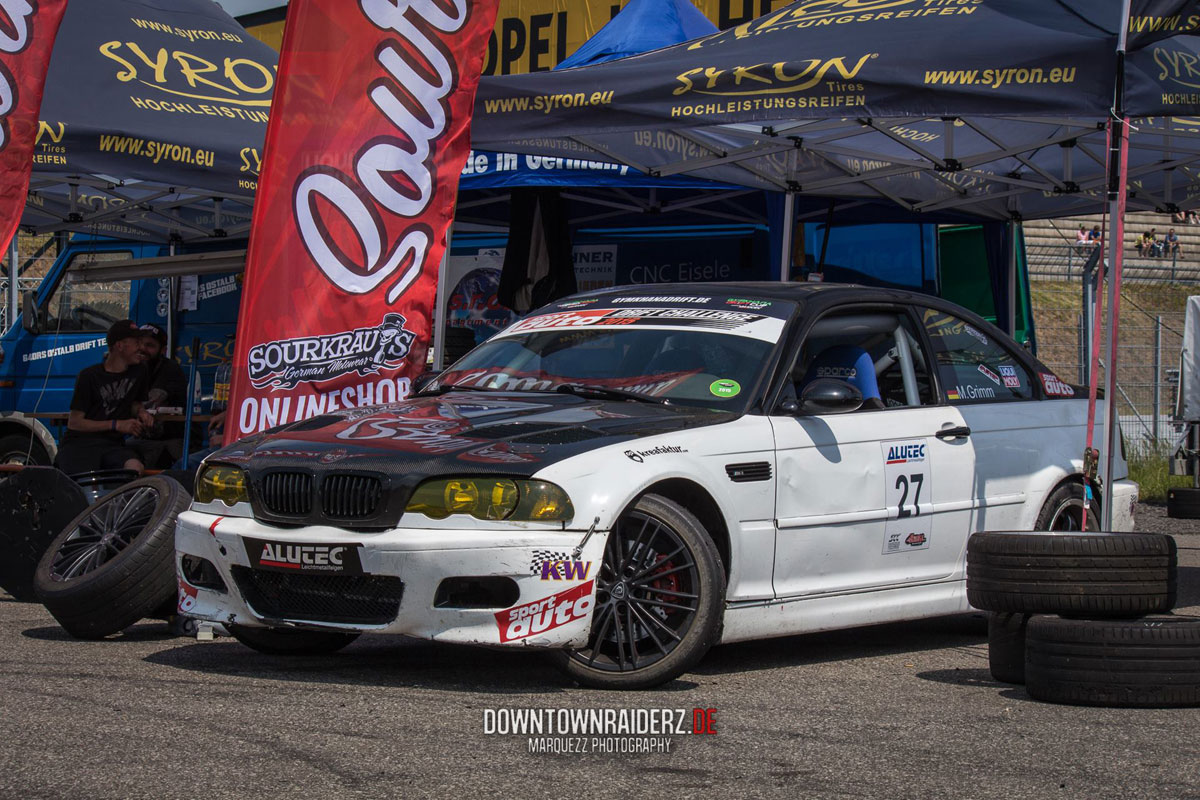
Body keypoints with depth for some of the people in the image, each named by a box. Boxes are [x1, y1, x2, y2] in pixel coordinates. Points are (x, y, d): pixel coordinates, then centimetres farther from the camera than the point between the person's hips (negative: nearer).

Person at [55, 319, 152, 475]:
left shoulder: (138, 372, 13)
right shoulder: (89, 376, -3)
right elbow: (74, 422, -3)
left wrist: (141, 412, 5)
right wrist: (117, 425, -10)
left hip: (113, 444, 4)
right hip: (80, 442, -4)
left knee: (136, 467, -33)